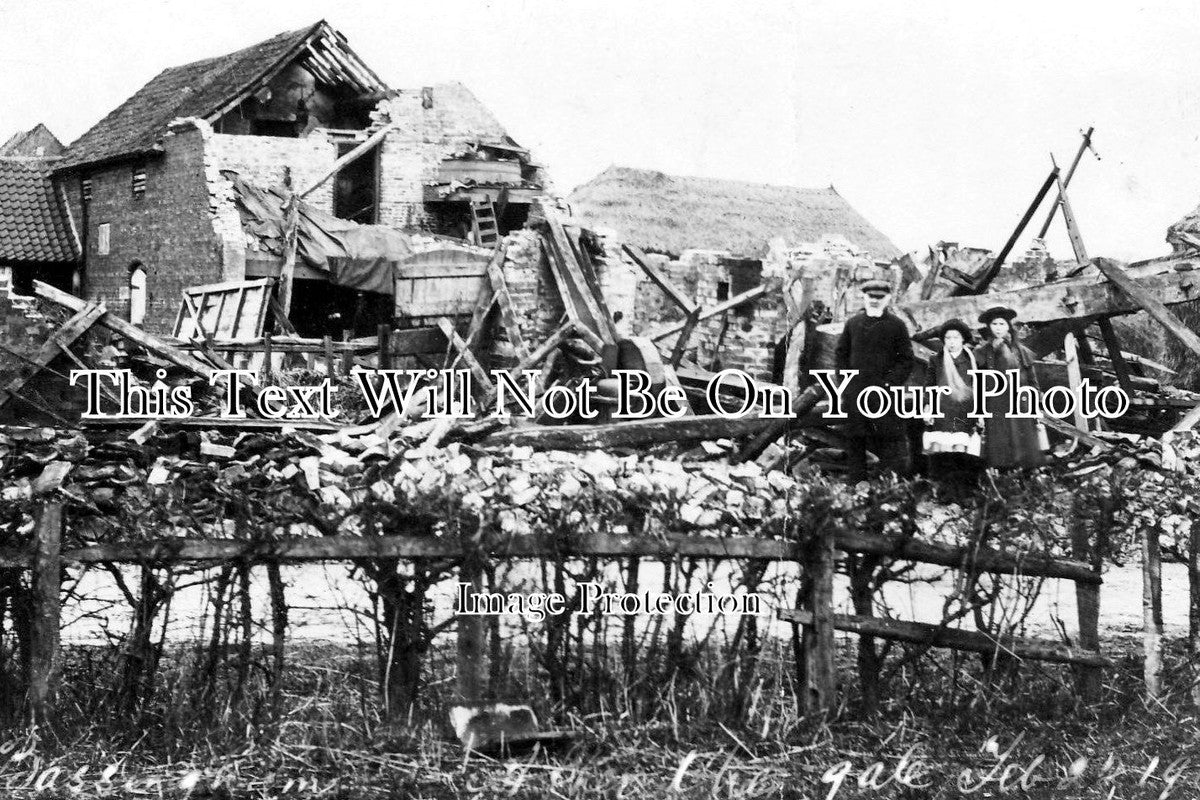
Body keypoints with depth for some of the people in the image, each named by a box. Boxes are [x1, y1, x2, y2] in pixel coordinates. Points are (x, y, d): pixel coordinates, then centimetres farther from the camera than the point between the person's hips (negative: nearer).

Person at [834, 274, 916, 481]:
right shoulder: (853, 323, 10)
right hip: (855, 394, 3)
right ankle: (856, 485, 16)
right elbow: (840, 354, 16)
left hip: (883, 392, -3)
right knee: (856, 441, 7)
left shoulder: (896, 326, 2)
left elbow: (907, 359, 1)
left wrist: (890, 382, -9)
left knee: (889, 440, -6)